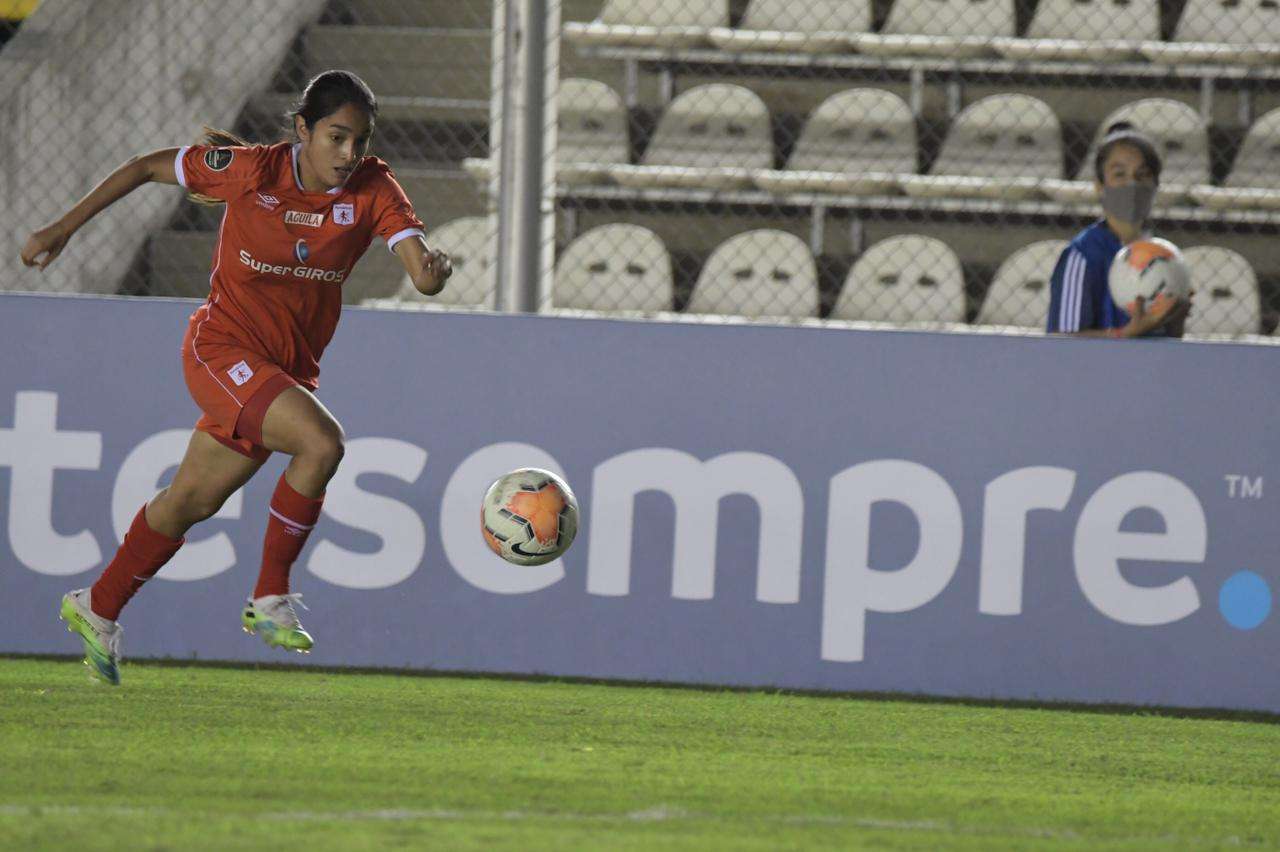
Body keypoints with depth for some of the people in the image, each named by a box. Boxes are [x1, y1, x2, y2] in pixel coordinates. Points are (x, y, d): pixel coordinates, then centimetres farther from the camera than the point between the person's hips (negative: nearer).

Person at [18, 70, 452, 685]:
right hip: (222, 348, -4)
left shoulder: (372, 190, -8)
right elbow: (146, 168, -1)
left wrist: (432, 267, -44)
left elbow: (422, 274, -19)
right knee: (322, 442, -27)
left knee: (191, 503, 15)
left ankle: (97, 609, 36)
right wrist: (63, 230, 2)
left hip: (289, 368, 4)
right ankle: (270, 598, -14)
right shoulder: (250, 171, -14)